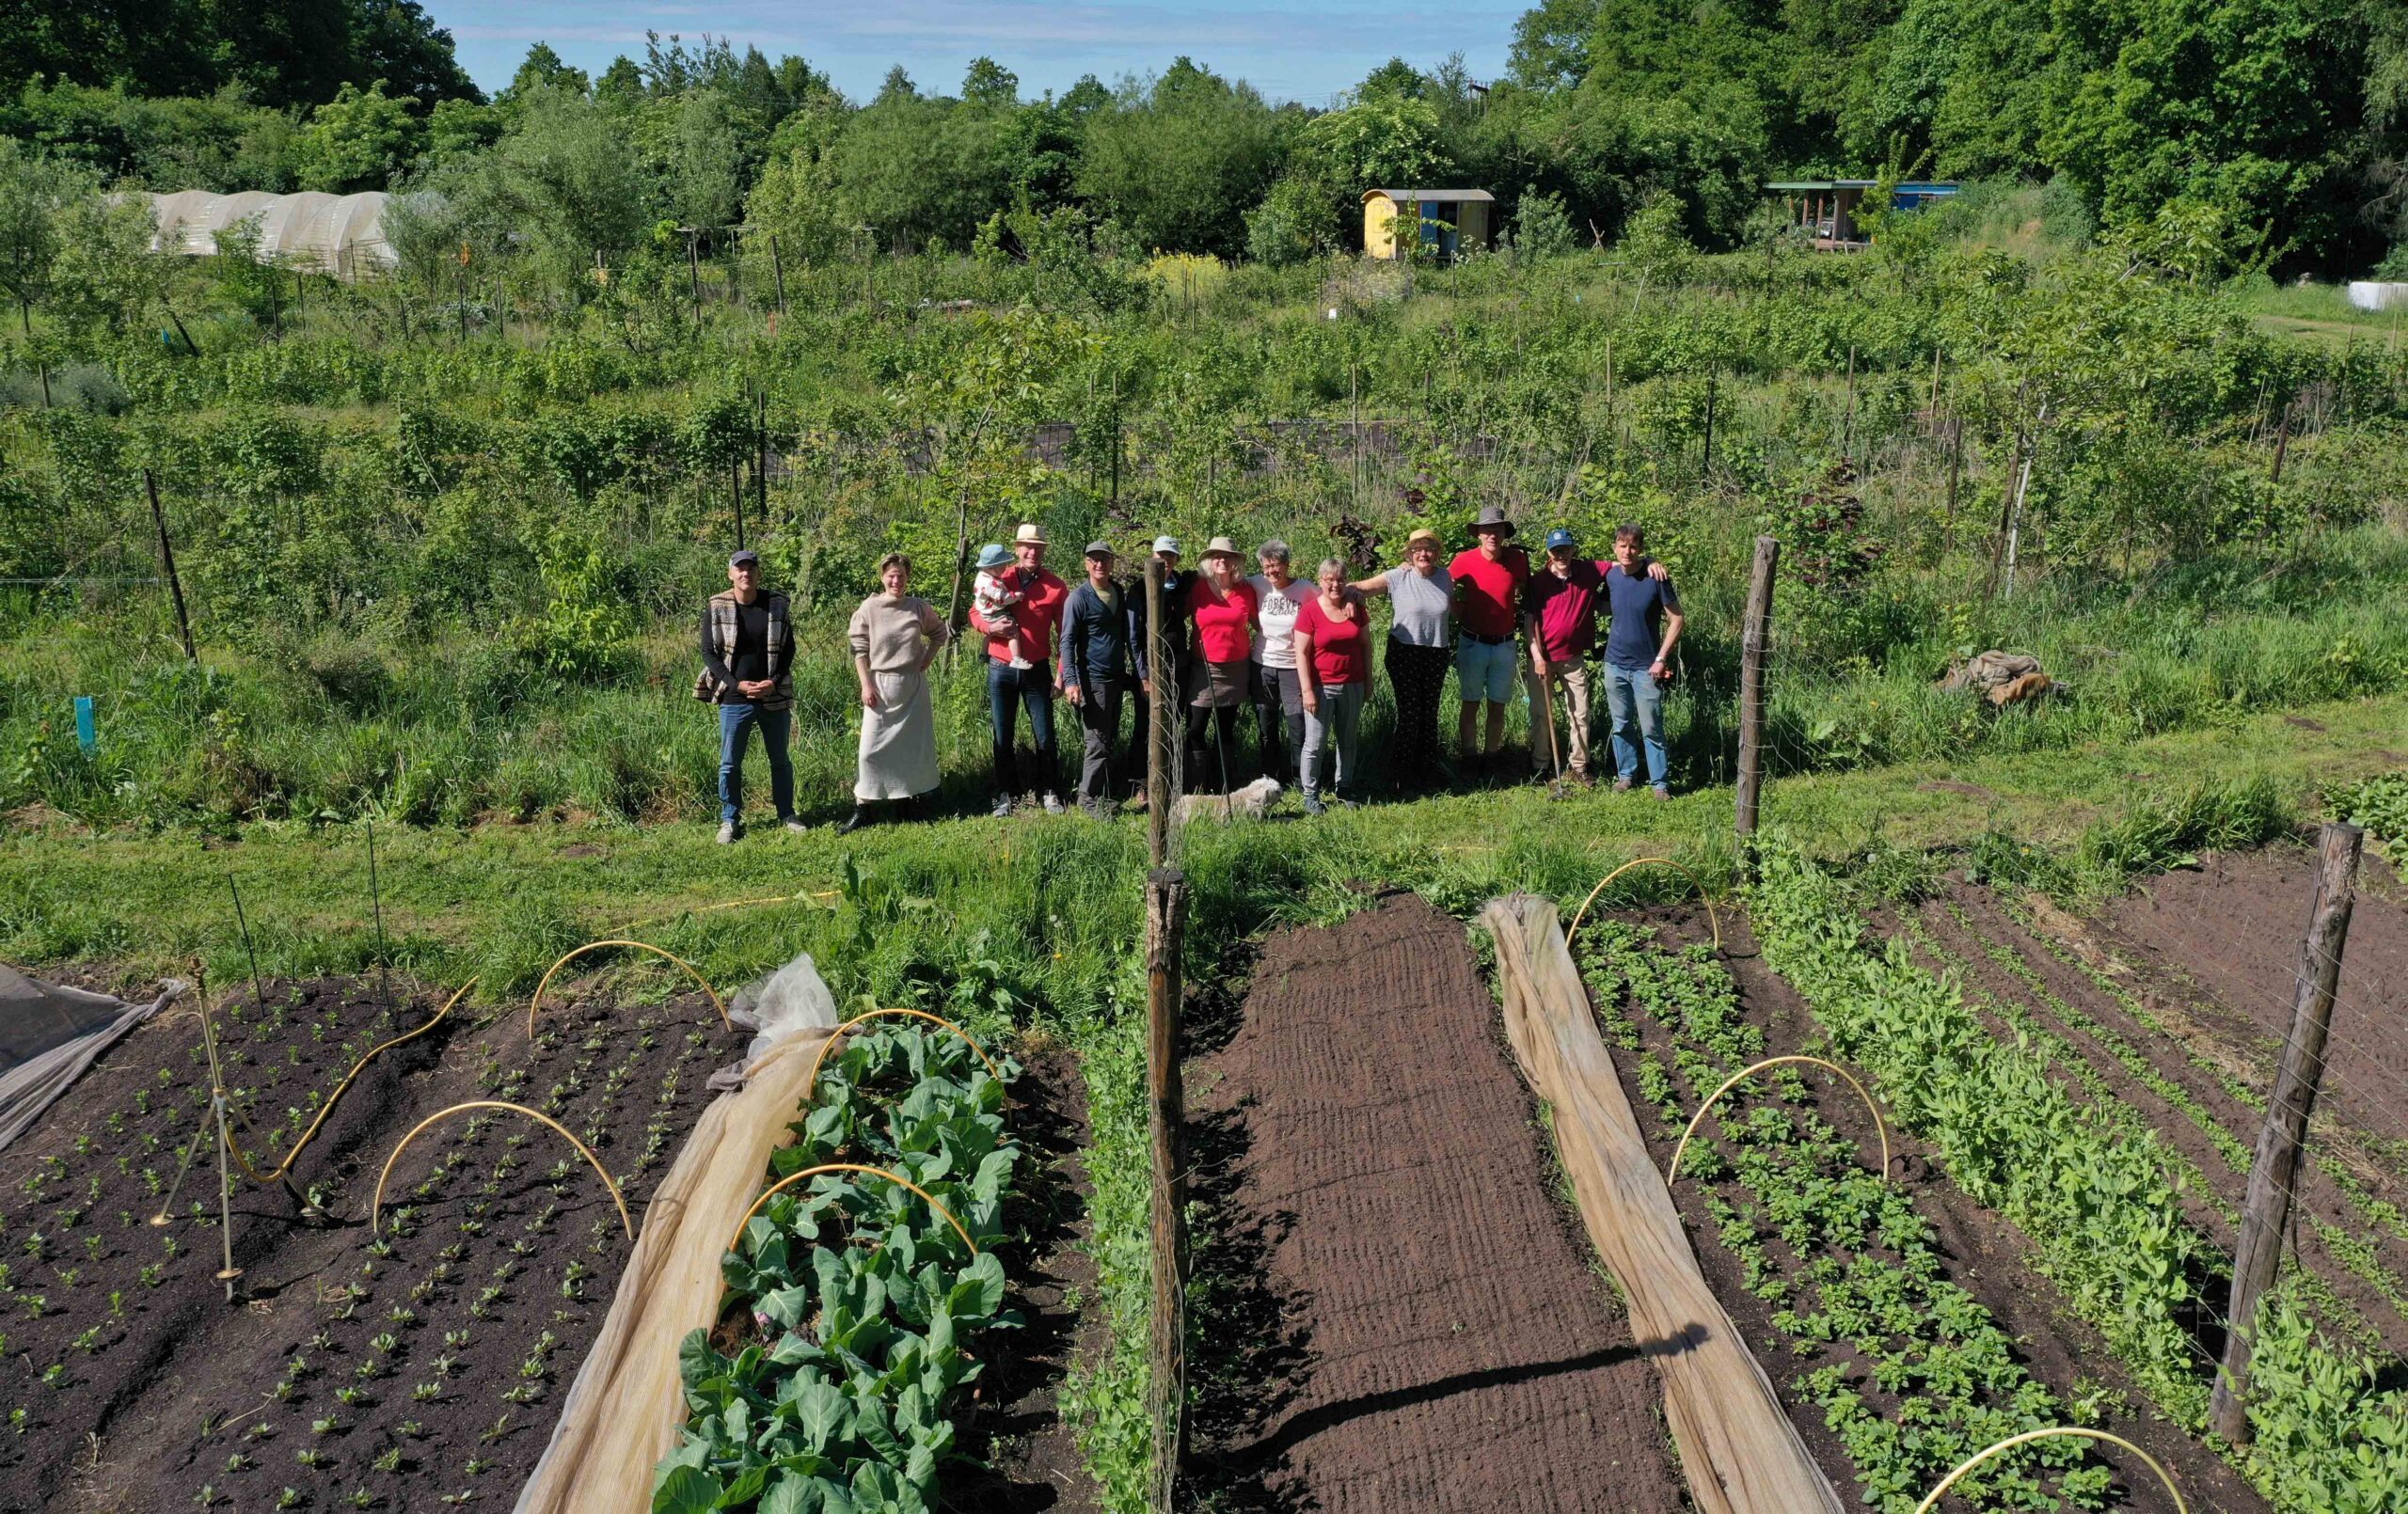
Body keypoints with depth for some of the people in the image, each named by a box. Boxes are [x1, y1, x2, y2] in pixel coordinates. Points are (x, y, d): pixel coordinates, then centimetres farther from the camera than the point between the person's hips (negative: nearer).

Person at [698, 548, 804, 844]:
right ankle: (730, 820, 15)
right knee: (730, 763, 4)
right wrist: (737, 684, -12)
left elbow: (788, 649, 4)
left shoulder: (777, 605, -1)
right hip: (734, 698, -1)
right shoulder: (716, 608, -4)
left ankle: (786, 815, 24)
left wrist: (774, 682, -10)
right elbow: (709, 653, -3)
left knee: (780, 759, 12)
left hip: (774, 696, 1)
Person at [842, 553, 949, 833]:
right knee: (872, 747, -5)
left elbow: (939, 633, 17)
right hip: (880, 685, -3)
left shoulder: (919, 607, 0)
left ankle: (907, 798, 24)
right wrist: (866, 685, -10)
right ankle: (862, 808, 0)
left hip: (913, 686, 3)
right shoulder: (869, 608, -6)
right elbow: (859, 650, -4)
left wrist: (927, 660, 5)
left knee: (914, 744, 9)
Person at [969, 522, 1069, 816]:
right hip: (1001, 670, 1)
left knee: (1045, 737, 2)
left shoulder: (1056, 587, -2)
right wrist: (990, 627, -13)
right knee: (1002, 737, 8)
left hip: (1037, 670, -1)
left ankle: (1050, 793, 15)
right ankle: (1005, 795, 18)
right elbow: (975, 613, 9)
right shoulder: (998, 579, 1)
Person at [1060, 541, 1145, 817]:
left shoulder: (1123, 595, 10)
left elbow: (1132, 638, 13)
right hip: (1092, 679, -6)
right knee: (1098, 742, -5)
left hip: (1117, 678, 6)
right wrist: (1070, 681, -20)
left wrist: (1143, 675, 9)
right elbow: (1067, 642, -11)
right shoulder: (1079, 598, -8)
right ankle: (1091, 799, 4)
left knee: (1110, 739, 12)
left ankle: (1105, 792, 20)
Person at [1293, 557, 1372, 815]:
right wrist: (1307, 690, -14)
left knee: (1348, 740, 12)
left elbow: (1365, 644, 13)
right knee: (1315, 744, -3)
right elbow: (1301, 653, -10)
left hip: (1353, 685, 4)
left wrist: (1368, 679, 10)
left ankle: (1341, 789, 24)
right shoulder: (1310, 611, -9)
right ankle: (1310, 795, 7)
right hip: (1321, 686, -4)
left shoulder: (1356, 607, 4)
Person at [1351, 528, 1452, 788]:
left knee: (1430, 712, 10)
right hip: (1404, 652, -4)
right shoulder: (1397, 577, -11)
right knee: (1409, 712, -2)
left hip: (1436, 654, 4)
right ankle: (1406, 770, 15)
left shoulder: (1446, 577, 1)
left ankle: (1428, 768, 25)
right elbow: (1359, 587, -11)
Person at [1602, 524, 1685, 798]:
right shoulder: (1611, 576, -1)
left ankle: (1659, 782, 10)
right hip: (1615, 663, 4)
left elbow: (1676, 620, -9)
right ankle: (1625, 774, 26)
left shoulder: (1656, 578, -13)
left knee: (1651, 728, 0)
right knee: (1621, 725, 13)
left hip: (1646, 667, -4)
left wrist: (1661, 659, -12)